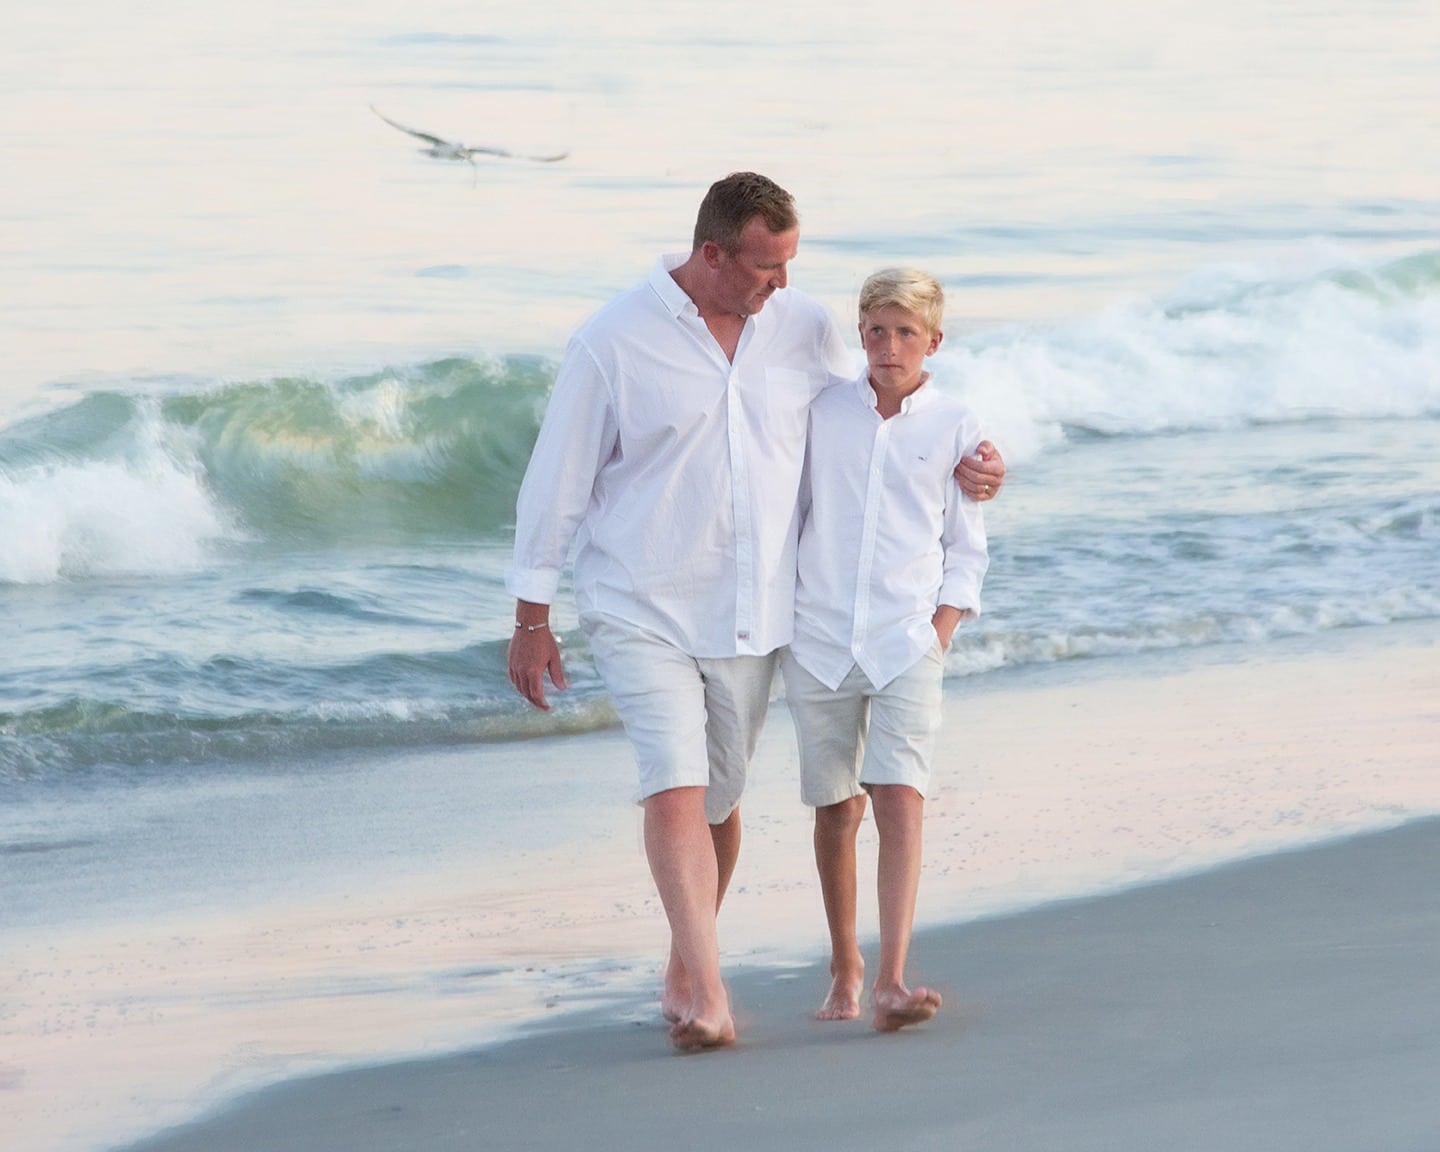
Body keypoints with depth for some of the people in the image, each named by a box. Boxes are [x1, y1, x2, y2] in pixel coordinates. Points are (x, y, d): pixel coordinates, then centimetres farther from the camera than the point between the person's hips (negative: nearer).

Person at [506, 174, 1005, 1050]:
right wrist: (532, 618, -1)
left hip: (752, 616, 4)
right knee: (675, 789, -18)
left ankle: (684, 971, 32)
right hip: (643, 611, -4)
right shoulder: (614, 343, -12)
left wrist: (959, 465, 2)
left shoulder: (807, 330, 0)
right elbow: (558, 477, -4)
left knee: (718, 801, 12)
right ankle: (710, 997, -24)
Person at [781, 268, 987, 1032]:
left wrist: (939, 635, -2)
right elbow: (788, 516, 14)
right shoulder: (822, 413, 6)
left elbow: (967, 551, 8)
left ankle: (890, 984, -21)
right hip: (820, 641, 1)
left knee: (900, 800, -15)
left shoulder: (955, 428, 4)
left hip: (907, 643, -1)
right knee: (836, 809, 6)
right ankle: (843, 968, 23)